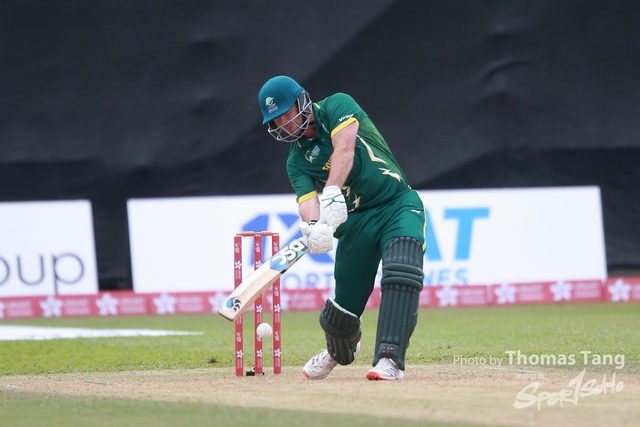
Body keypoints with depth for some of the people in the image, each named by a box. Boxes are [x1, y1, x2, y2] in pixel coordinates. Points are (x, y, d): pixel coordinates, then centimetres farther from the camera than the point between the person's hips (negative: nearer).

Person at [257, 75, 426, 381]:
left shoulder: (337, 106, -5)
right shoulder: (297, 160, 5)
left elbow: (344, 149, -23)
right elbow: (307, 198, -13)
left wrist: (332, 194, -37)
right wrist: (313, 225, -36)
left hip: (399, 206, -4)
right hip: (355, 219, 4)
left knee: (401, 274, -28)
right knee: (346, 298, 3)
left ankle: (390, 358, -33)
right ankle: (340, 350, 36)